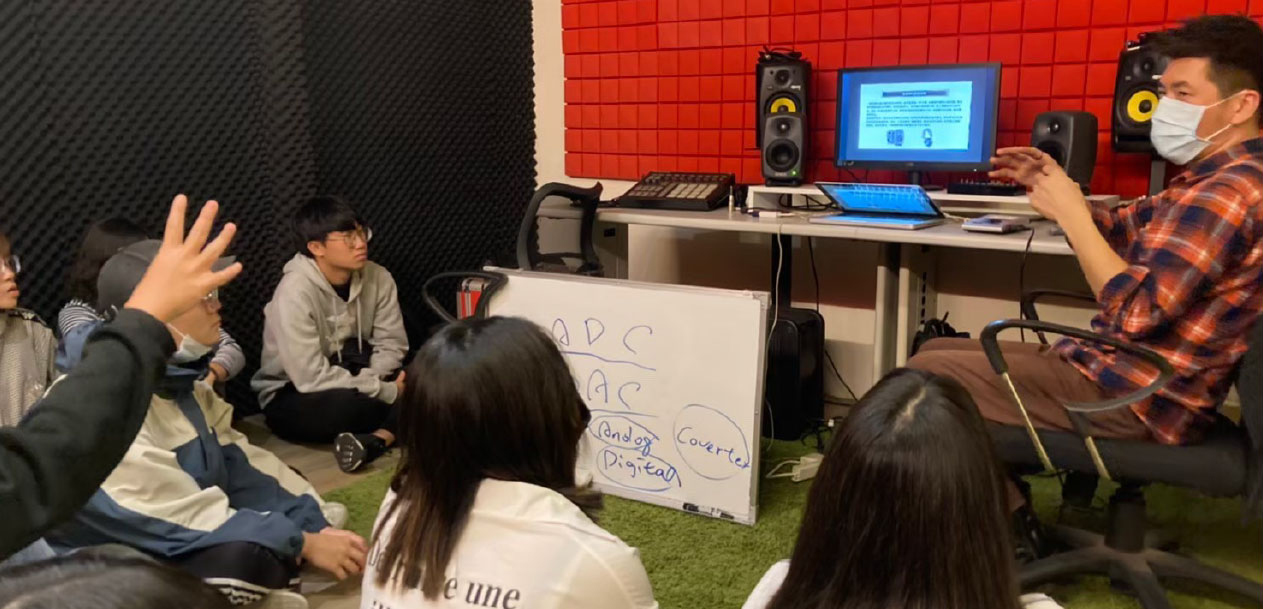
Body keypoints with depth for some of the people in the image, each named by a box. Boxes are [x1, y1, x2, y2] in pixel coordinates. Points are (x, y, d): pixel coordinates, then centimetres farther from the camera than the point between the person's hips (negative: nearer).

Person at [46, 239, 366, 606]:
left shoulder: (174, 378, 0)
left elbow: (240, 462, 2)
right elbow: (188, 516, -26)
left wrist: (318, 524, -8)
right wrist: (306, 544, -23)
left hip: (176, 539, 9)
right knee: (245, 554, -32)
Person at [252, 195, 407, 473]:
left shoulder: (377, 277, -9)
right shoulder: (296, 292, -25)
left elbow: (391, 345, -6)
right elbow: (312, 378, -30)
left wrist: (370, 380, -27)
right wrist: (387, 391, -28)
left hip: (351, 382, 5)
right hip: (293, 395, -5)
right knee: (346, 404, -39)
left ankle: (375, 441, -35)